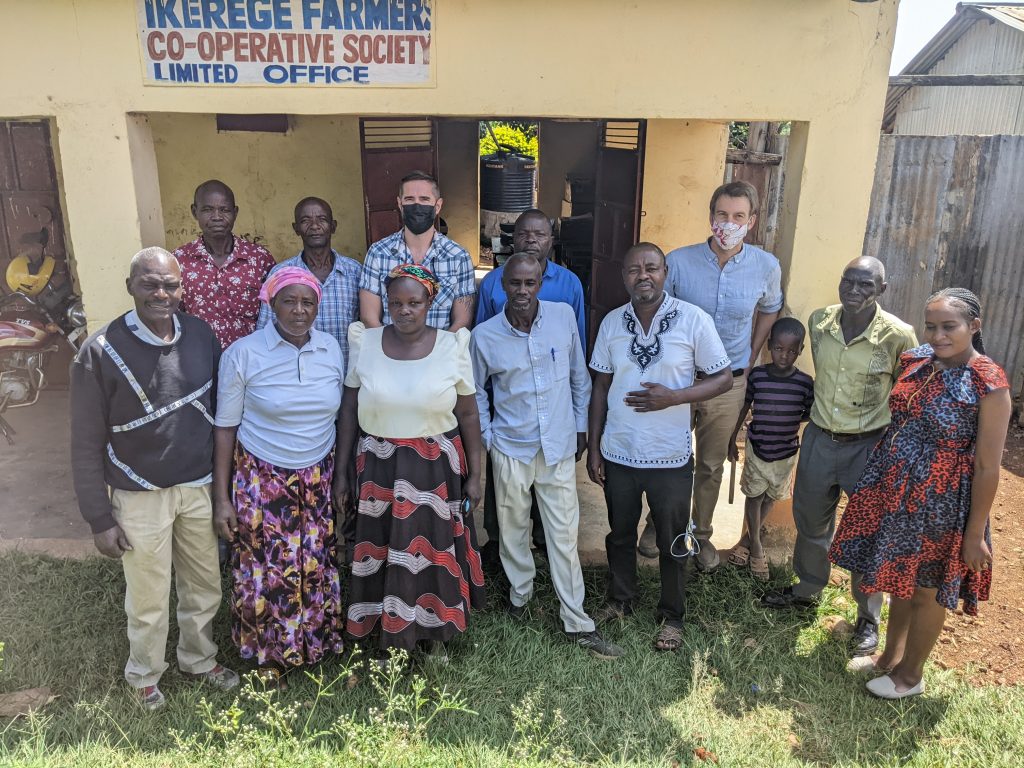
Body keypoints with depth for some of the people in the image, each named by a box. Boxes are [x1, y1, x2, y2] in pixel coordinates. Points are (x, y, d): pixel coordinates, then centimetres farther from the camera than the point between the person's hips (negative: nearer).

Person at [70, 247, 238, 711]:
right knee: (149, 602, 13)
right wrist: (100, 519, -8)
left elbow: (222, 408, 5)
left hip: (200, 489, 4)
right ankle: (144, 676, 40)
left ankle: (199, 660, 44)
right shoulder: (100, 352, -16)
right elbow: (87, 445, -10)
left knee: (205, 587, 18)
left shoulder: (200, 335, -5)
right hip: (141, 497, -3)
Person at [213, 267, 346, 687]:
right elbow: (225, 427, -7)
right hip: (262, 480, -3)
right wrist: (221, 497, -8)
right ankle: (269, 656, 34)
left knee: (318, 567, 12)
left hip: (319, 479, 3)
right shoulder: (243, 353, -12)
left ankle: (319, 645, 37)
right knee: (268, 572, 9)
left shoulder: (331, 348, -2)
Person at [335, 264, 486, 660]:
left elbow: (468, 415, 0)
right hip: (379, 467, 1)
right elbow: (349, 410, 3)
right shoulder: (365, 343, -3)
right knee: (382, 550, 10)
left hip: (437, 467, 0)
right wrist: (340, 471, 3)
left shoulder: (452, 346, -5)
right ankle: (389, 632, 33)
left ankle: (435, 632, 34)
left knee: (435, 549, 10)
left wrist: (474, 475, 0)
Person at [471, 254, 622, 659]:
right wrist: (486, 438, 3)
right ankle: (519, 592, 39)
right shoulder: (484, 335, -9)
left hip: (559, 446, 0)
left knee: (564, 534, 5)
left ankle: (577, 623, 16)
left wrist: (581, 425, 9)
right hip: (510, 448, 0)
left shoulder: (563, 315, -6)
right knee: (514, 528, 15)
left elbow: (579, 375, 6)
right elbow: (477, 392, 6)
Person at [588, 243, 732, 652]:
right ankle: (620, 599, 43)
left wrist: (672, 397, -22)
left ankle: (672, 615, 35)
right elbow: (601, 386, 5)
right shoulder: (612, 322, -2)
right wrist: (593, 447, 4)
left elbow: (723, 378, -7)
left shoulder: (693, 319, -12)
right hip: (617, 453, 3)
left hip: (670, 457, -3)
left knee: (672, 543, 14)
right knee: (620, 534, 20)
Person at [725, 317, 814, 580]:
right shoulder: (757, 375, -13)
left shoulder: (805, 382, -15)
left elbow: (810, 414, 1)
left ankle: (747, 538, 36)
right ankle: (755, 545, 23)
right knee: (754, 496, 8)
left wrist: (790, 421, -15)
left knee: (771, 497, 16)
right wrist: (732, 439, 6)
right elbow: (745, 407, 1)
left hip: (786, 452, 1)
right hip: (756, 448, -1)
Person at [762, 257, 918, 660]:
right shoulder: (819, 321, -5)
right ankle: (807, 589, 44)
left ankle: (868, 618, 28)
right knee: (810, 521, 19)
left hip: (869, 446, -4)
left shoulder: (898, 336, -17)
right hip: (819, 439, 4)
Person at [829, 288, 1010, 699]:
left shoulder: (989, 384, -19)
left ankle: (910, 674, 34)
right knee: (899, 580, 22)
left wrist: (975, 533, -12)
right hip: (892, 488, 6)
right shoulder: (916, 360, 0)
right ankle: (891, 656, 42)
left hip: (938, 503, -6)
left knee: (925, 591, 13)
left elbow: (987, 468, -15)